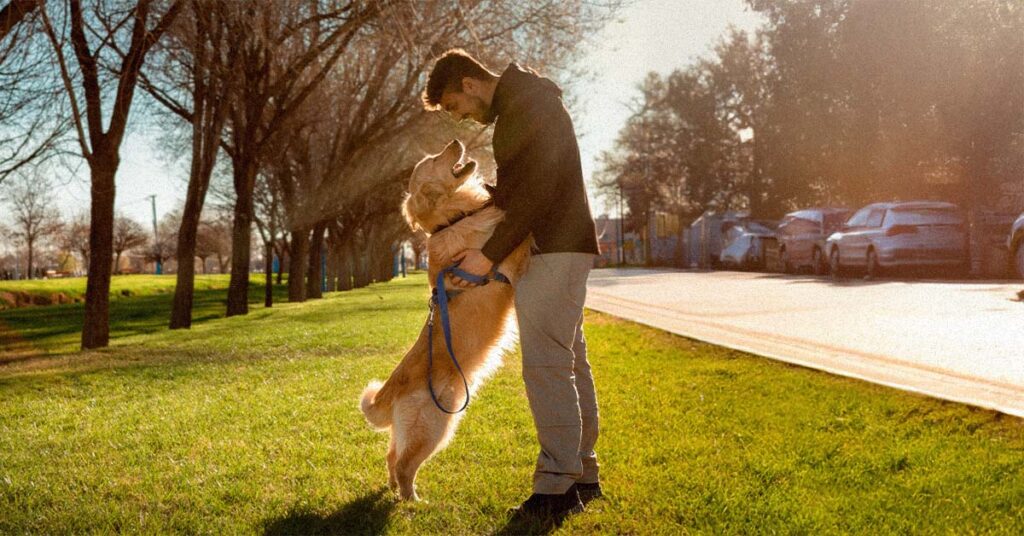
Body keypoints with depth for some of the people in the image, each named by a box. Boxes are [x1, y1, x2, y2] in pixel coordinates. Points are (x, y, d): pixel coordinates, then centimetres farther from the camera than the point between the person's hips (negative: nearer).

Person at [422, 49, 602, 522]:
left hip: (554, 250, -10)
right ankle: (583, 475, 17)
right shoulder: (513, 108, 20)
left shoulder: (528, 103, -12)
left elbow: (537, 189, -21)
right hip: (558, 249, 10)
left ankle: (557, 487, -10)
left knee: (546, 364, -13)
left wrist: (489, 254, -20)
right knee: (569, 361, 10)